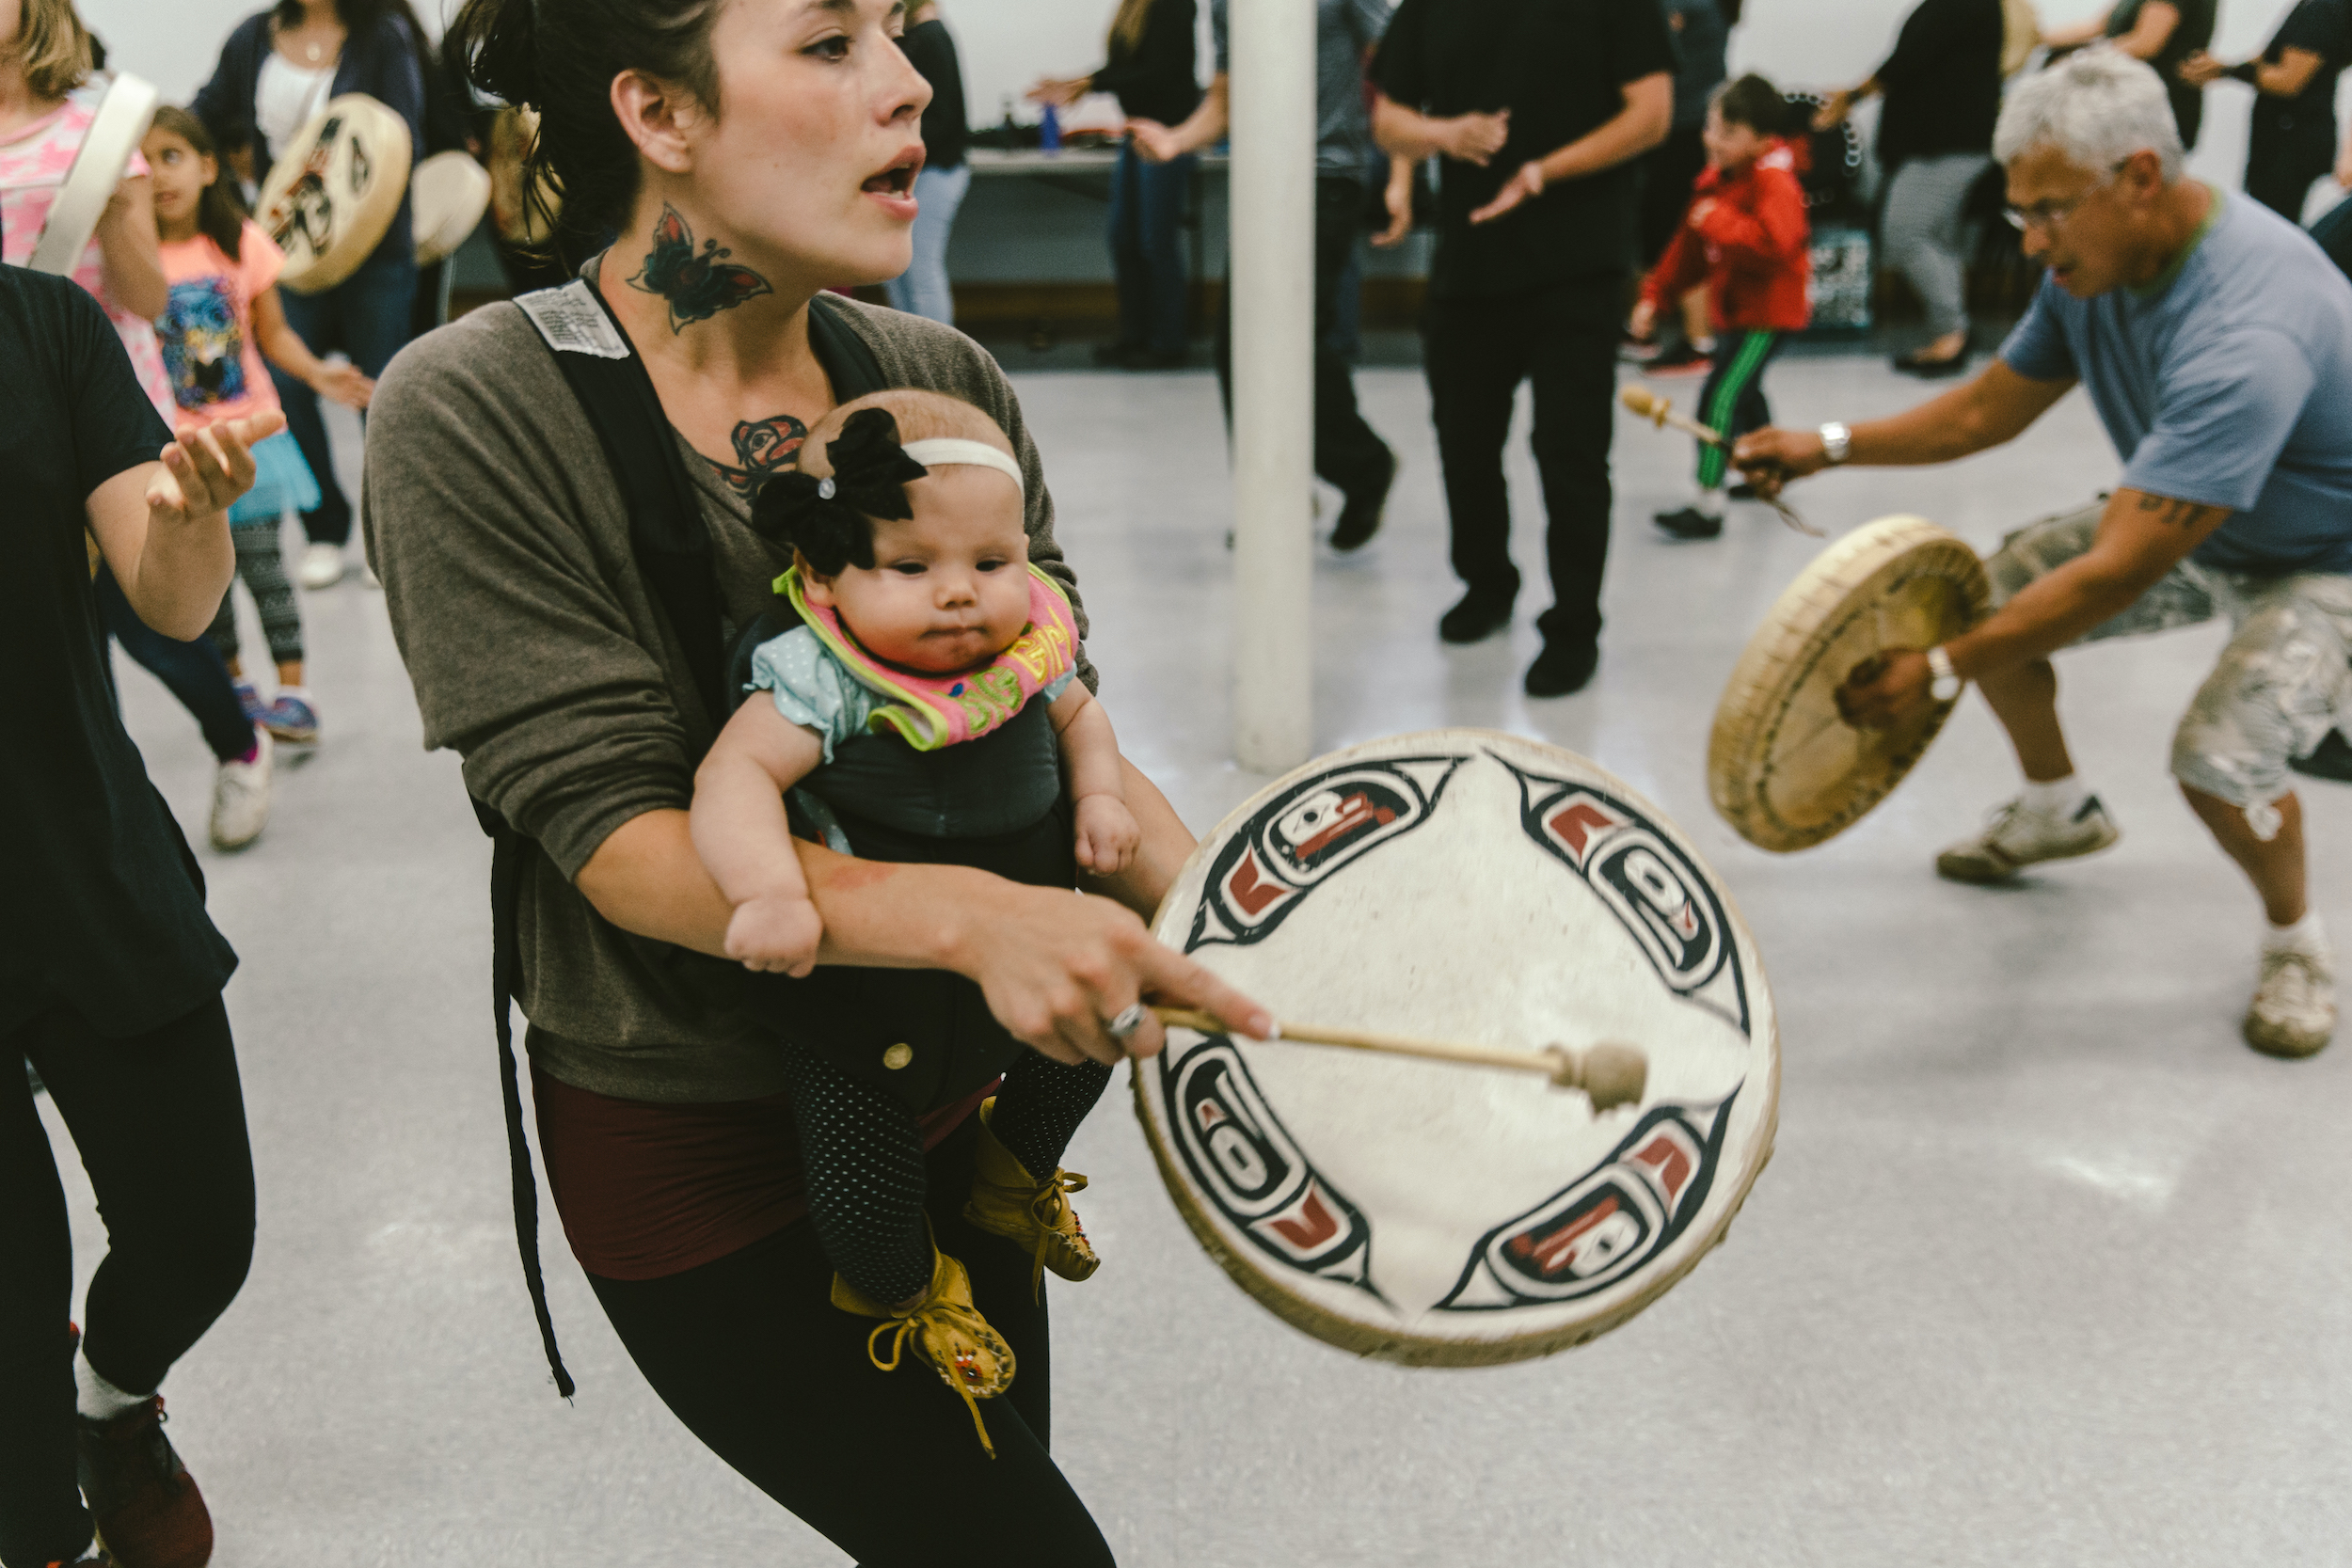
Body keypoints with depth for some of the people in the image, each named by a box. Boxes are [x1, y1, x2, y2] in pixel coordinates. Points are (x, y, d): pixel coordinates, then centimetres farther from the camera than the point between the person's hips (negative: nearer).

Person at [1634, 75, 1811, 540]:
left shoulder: (1774, 181, -20)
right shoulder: (1716, 178, 8)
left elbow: (1773, 243, -38)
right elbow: (1689, 246, 16)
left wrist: (1718, 220, -32)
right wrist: (1655, 295, 13)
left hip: (1768, 311, -10)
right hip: (1731, 308, 10)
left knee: (1721, 397, -19)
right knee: (1744, 393, 28)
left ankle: (1706, 504, -20)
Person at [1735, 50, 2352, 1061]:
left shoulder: (2247, 332, -40)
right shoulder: (2096, 260, -13)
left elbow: (2118, 576, -41)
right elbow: (1990, 409, 1)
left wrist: (1940, 672, -38)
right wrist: (1831, 446, -10)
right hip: (2187, 520, 8)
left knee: (2220, 759, -29)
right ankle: (2058, 810, 28)